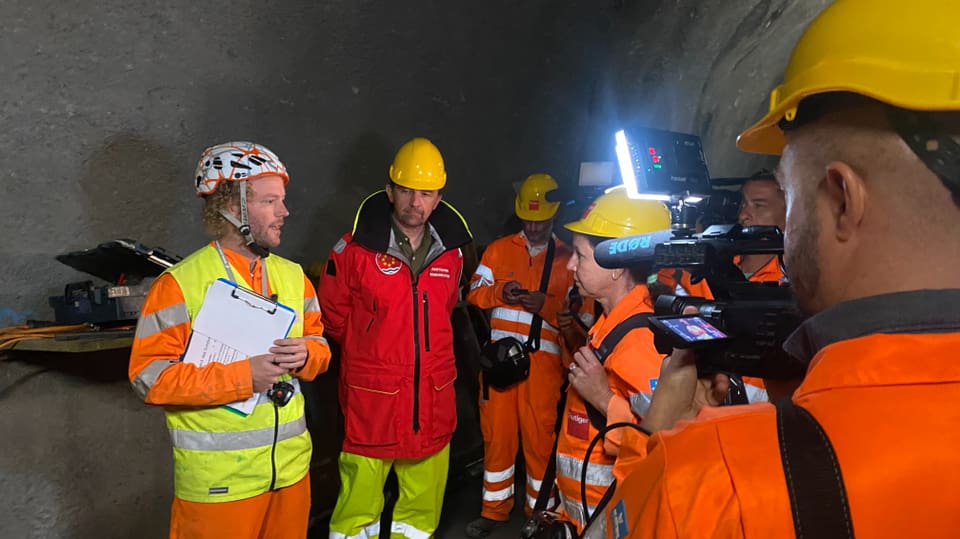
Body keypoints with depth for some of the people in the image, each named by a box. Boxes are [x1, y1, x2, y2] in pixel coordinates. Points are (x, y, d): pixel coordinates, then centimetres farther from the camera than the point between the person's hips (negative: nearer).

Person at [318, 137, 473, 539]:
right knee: (359, 503, 4)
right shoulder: (355, 249, -9)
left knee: (423, 505, 15)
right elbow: (333, 316, 3)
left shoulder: (450, 253, 5)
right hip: (372, 398, -4)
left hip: (433, 397, 4)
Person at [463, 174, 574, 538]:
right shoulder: (498, 249, 10)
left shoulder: (568, 258, 5)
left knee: (540, 435, 4)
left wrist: (547, 305, -19)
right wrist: (499, 292, -13)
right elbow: (473, 292, 7)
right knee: (496, 432, 7)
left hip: (544, 358, -1)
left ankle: (539, 510, 23)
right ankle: (495, 508, 23)